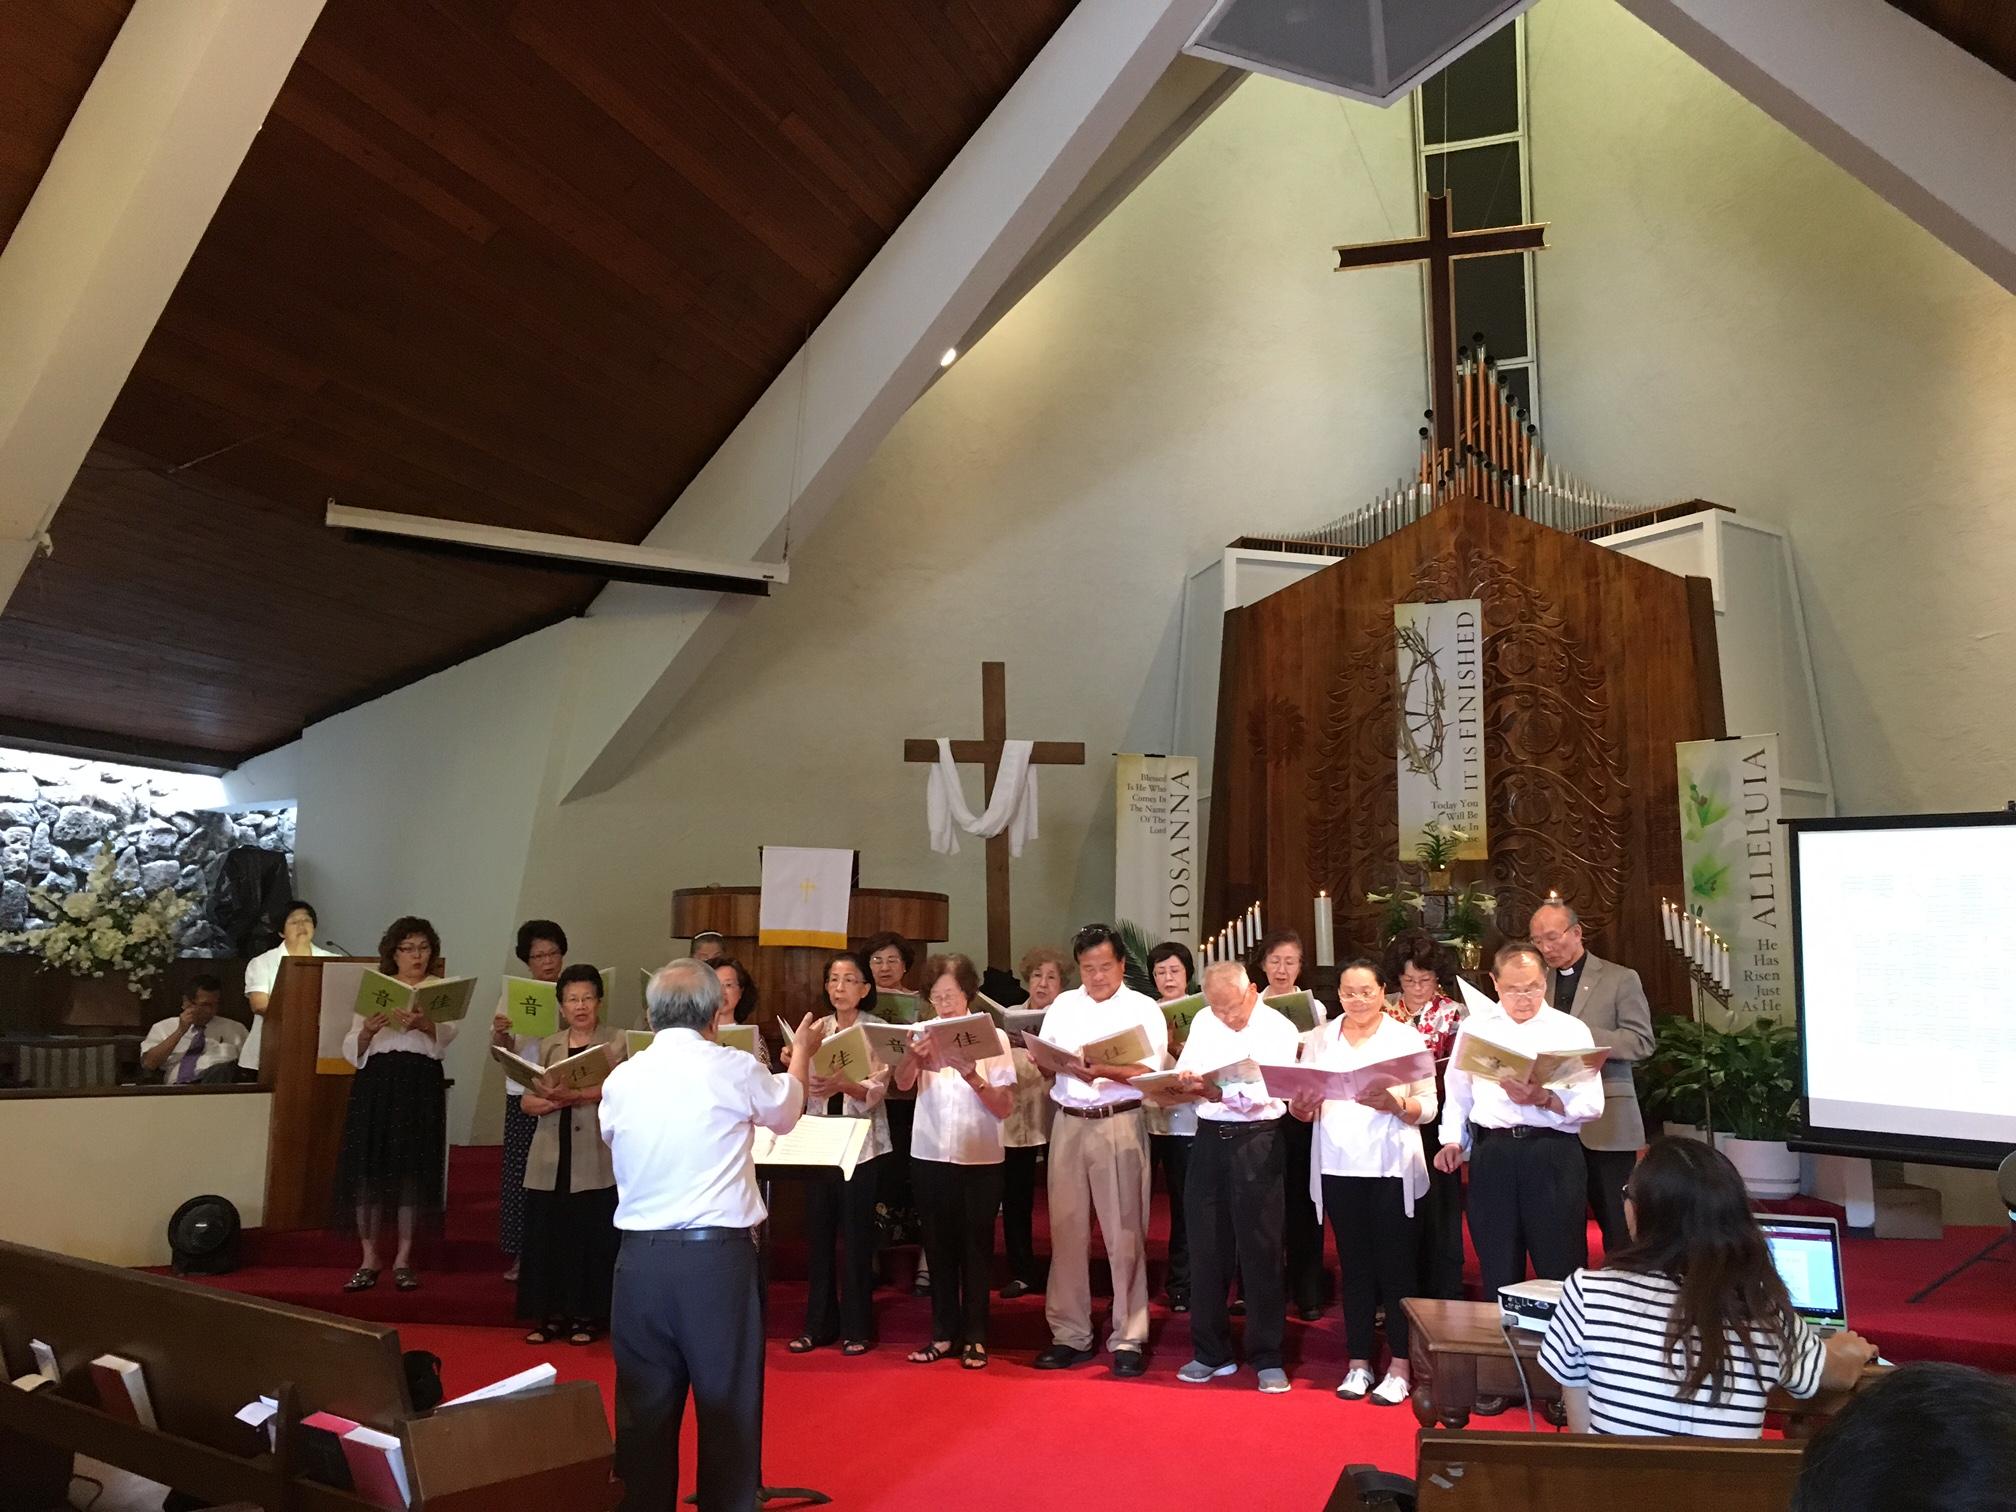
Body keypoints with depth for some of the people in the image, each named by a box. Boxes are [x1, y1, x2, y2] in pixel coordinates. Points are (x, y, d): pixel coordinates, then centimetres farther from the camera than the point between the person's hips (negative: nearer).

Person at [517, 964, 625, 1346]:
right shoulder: (548, 1046, 15)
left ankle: (588, 1316, 11)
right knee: (548, 1235, 4)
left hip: (597, 1160, -4)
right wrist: (556, 1100, -12)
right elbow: (529, 1102, 8)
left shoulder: (617, 1042, 2)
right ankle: (552, 1315, 16)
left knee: (593, 1237, -1)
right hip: (551, 1158, 4)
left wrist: (575, 1094, -25)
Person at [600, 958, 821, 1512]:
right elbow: (786, 1113, 15)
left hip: (641, 1257, 3)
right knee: (729, 1400, 8)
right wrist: (801, 1052, 34)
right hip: (718, 1255, -3)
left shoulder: (621, 1079, 3)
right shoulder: (734, 1069, -5)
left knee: (644, 1404, 13)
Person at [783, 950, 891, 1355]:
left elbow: (876, 1092, -14)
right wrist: (796, 1061, -18)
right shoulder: (816, 1028, 8)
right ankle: (818, 1324, 18)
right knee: (817, 1231, 6)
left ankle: (856, 1328, 11)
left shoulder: (878, 1030, -3)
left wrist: (842, 1085, -33)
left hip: (861, 1142, -3)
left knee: (856, 1234, 0)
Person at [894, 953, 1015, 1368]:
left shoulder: (991, 1036, -3)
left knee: (976, 1248, 5)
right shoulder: (924, 1037, 2)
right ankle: (944, 1333, 20)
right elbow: (902, 1082, -16)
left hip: (980, 1160, -2)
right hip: (930, 1156, 2)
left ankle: (974, 1337, 15)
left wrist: (973, 1077, -22)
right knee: (939, 1247, 9)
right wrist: (914, 1057, -37)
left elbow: (1004, 1107, -6)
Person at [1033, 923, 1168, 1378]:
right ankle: (1069, 1335, 17)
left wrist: (1110, 1071, -25)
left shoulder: (1143, 1009, 0)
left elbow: (1153, 1074, -9)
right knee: (1067, 1231, 7)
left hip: (1120, 1124, -4)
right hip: (1069, 1123, 4)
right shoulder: (1063, 1005, 12)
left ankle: (1128, 1339, 9)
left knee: (1124, 1234, 0)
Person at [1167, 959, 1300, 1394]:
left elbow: (1264, 1092, -17)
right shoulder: (1203, 1023, 10)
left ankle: (1267, 1358, 10)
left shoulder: (1279, 1029, -5)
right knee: (1207, 1249, 8)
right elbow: (1182, 1074, 7)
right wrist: (1183, 1084, -17)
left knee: (1261, 1251, 0)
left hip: (1256, 1141, -4)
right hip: (1209, 1138, 5)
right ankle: (1211, 1352, 21)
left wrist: (1216, 1091, -31)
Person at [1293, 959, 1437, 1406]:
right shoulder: (1320, 1039, 9)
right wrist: (1303, 1105, -16)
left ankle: (1400, 1367, 12)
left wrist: (1393, 1104, -22)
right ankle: (1358, 1363, 19)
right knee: (1354, 1265, 10)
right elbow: (1301, 1108, 7)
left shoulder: (1407, 1038, 1)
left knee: (1395, 1266, 2)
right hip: (1339, 1167, 3)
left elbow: (1427, 1108, -4)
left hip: (1393, 1167, -2)